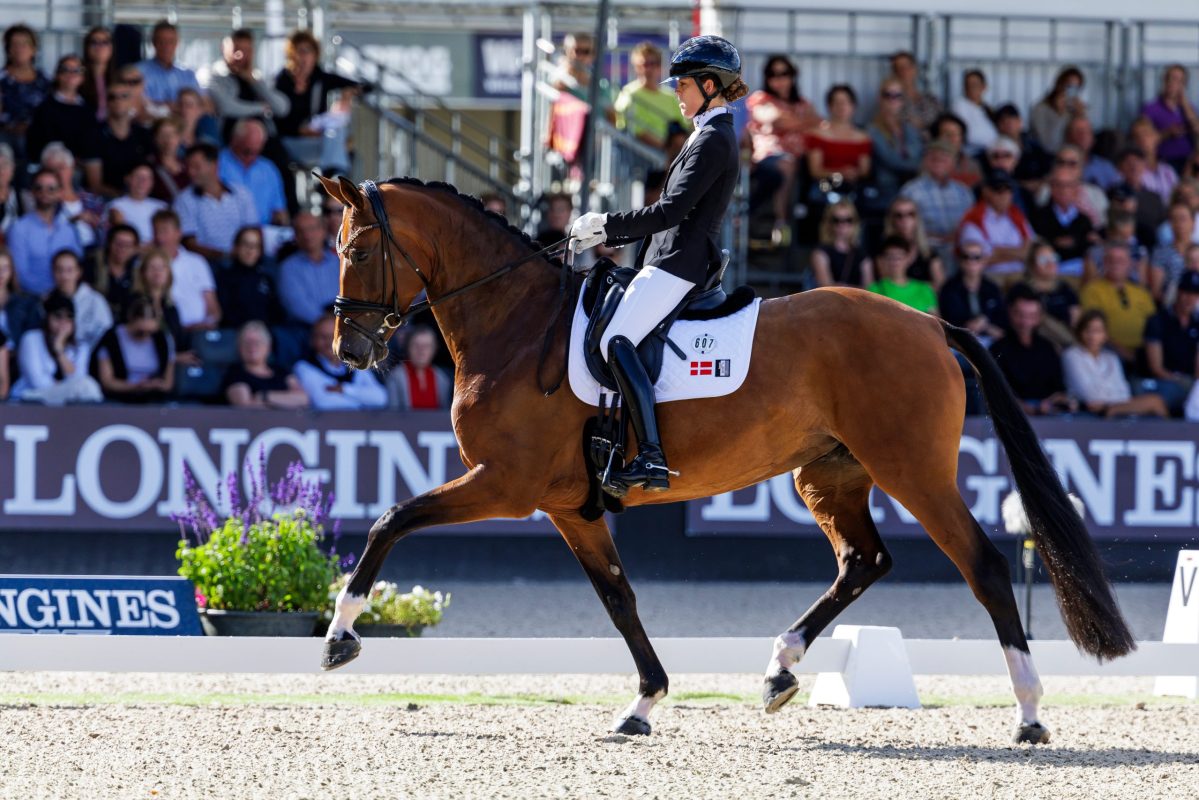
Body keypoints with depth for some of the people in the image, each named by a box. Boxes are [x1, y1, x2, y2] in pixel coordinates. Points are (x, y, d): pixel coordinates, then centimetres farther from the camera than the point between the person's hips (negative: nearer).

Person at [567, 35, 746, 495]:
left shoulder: (713, 141, -11)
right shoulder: (712, 137, 22)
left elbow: (672, 211, -19)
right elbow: (672, 212, 24)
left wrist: (606, 225, -13)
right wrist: (602, 238, 19)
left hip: (679, 262, -11)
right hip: (669, 261, 11)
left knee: (616, 341, -25)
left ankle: (652, 460, -35)